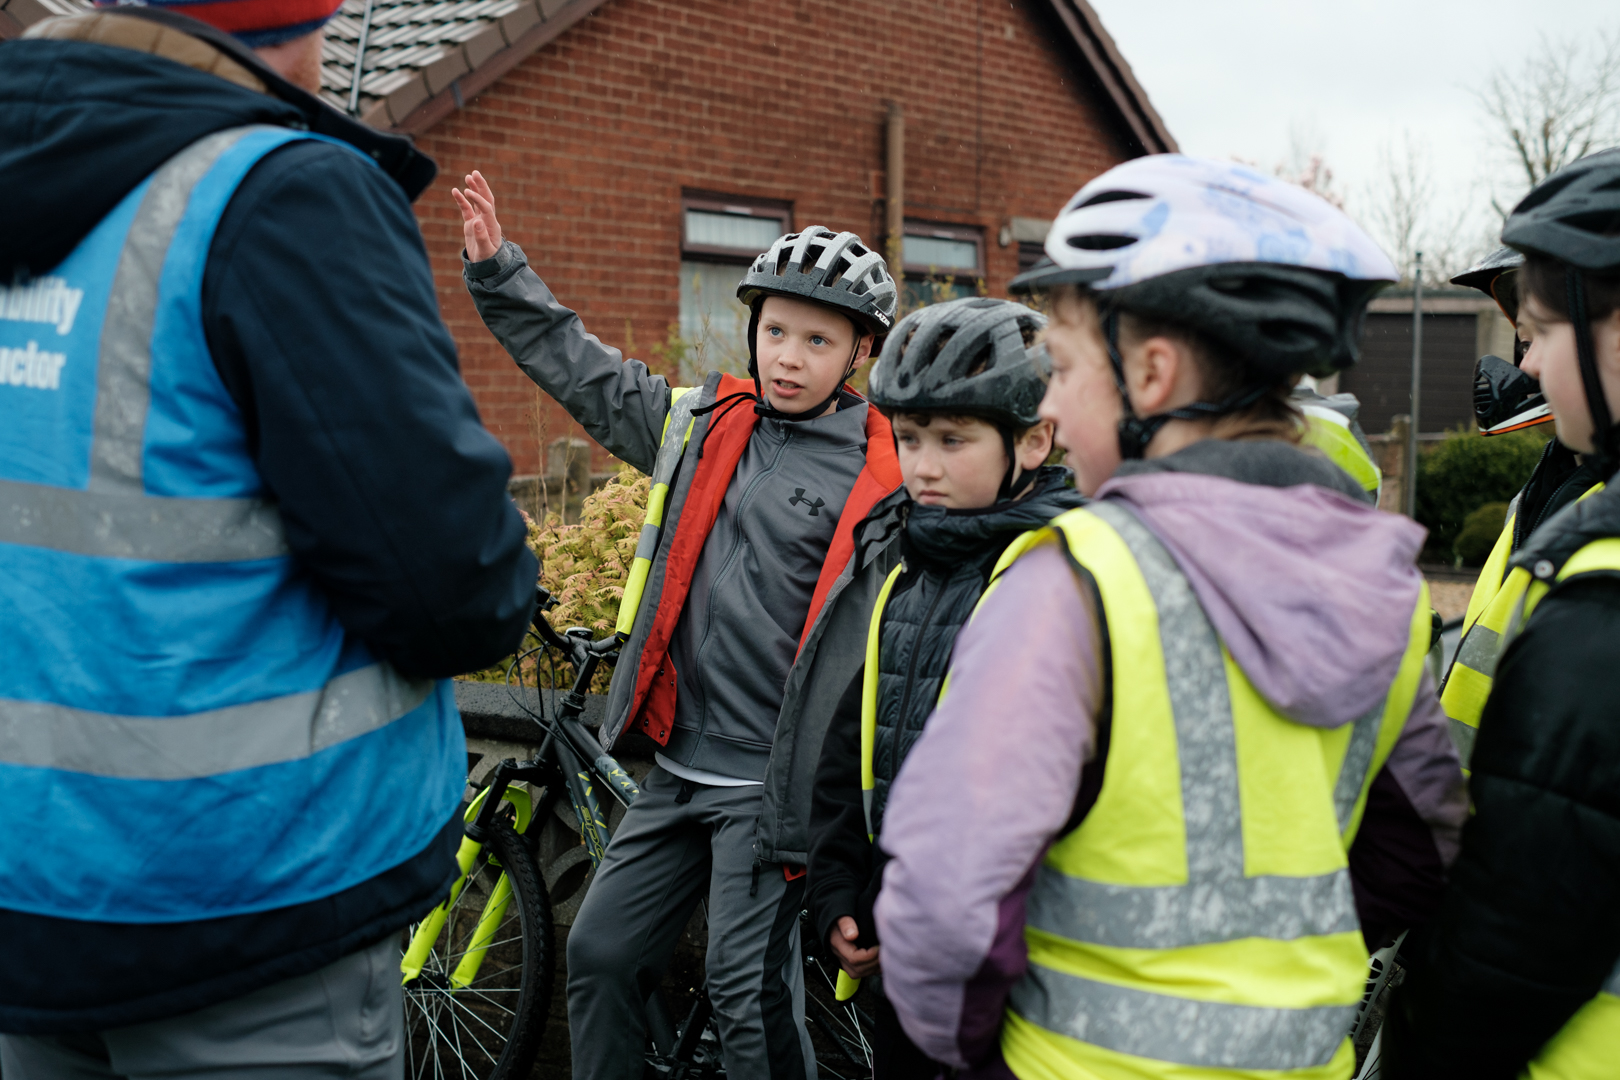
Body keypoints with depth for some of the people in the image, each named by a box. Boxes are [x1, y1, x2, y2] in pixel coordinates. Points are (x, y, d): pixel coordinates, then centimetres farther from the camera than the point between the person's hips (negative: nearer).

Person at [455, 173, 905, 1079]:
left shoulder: (886, 481, -8)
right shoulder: (703, 425, 8)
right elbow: (583, 369, 18)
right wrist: (501, 269, 17)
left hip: (773, 782, -6)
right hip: (681, 766, 6)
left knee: (749, 987, -4)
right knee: (603, 953, 12)